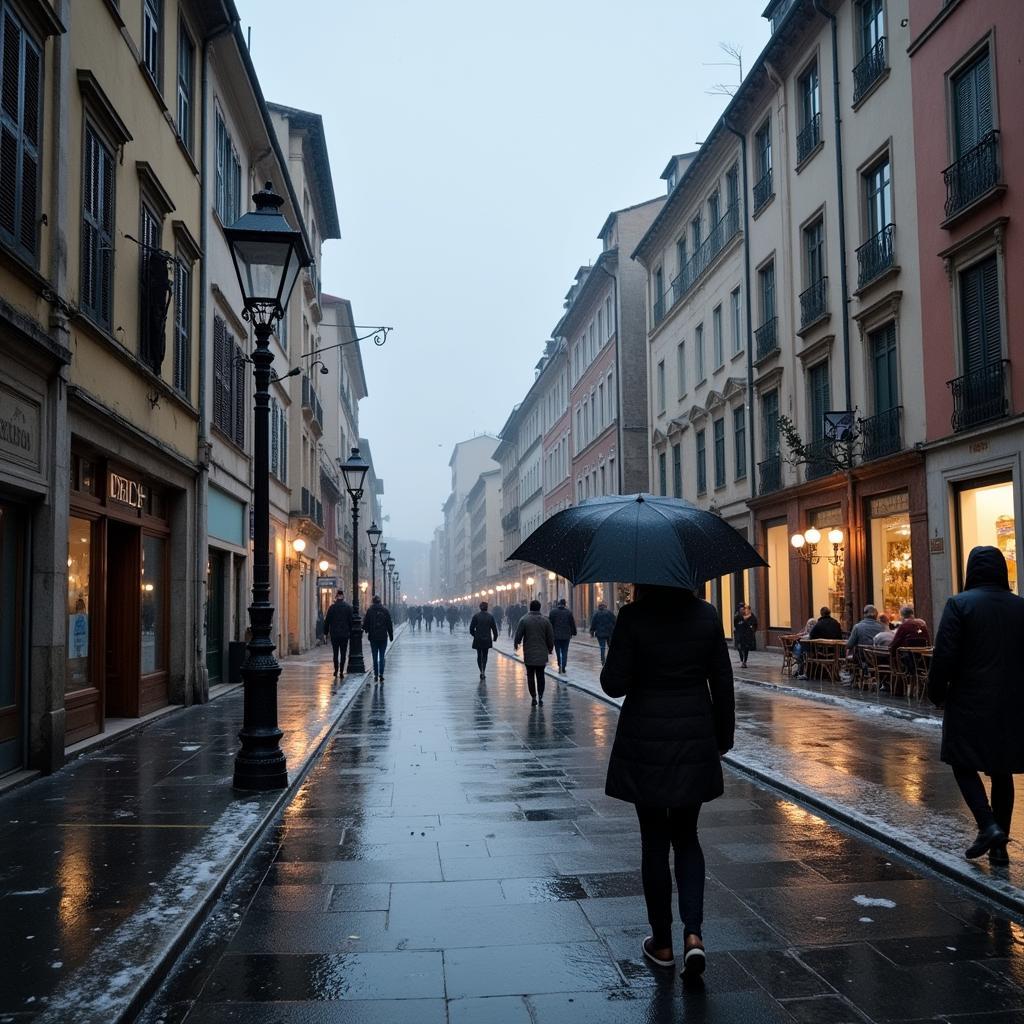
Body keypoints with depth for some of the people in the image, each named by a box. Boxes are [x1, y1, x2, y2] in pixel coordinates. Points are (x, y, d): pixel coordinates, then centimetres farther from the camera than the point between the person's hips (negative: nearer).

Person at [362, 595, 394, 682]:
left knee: (375, 657, 5)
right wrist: (391, 636, 9)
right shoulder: (385, 610, 0)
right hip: (383, 637, 1)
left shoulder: (369, 610, -3)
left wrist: (366, 631, 19)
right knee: (382, 657, 6)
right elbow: (389, 624, 2)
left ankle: (376, 675, 3)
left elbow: (365, 623, -1)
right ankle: (381, 674, -1)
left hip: (373, 637, -1)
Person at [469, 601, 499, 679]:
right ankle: (483, 671, 5)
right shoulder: (490, 616, -4)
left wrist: (474, 635, 12)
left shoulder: (476, 616, -7)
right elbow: (494, 628, -1)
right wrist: (495, 637, 12)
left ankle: (481, 671, -3)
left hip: (478, 639, -1)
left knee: (479, 655, 10)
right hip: (487, 639, 1)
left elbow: (471, 628, -5)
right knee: (485, 655, 12)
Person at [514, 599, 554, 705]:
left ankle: (533, 697, 1)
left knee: (530, 676, 5)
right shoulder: (545, 620, 0)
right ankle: (540, 696, 5)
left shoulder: (524, 620, -7)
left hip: (529, 654, -2)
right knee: (540, 676, 11)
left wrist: (516, 644, 15)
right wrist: (550, 649, 16)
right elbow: (551, 637, 2)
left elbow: (518, 634, -5)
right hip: (542, 653, 2)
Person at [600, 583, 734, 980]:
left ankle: (662, 943, 20)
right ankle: (693, 932, 2)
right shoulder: (706, 615, -3)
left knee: (654, 841, 11)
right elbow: (722, 682, 2)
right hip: (695, 741, 3)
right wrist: (723, 737, 12)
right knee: (686, 836, 17)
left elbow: (614, 683, -13)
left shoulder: (633, 617, -12)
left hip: (645, 742, -3)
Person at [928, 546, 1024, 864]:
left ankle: (988, 825, -8)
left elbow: (944, 657, -13)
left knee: (963, 763, 9)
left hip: (970, 702, -4)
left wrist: (937, 693, 1)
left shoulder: (959, 604, -10)